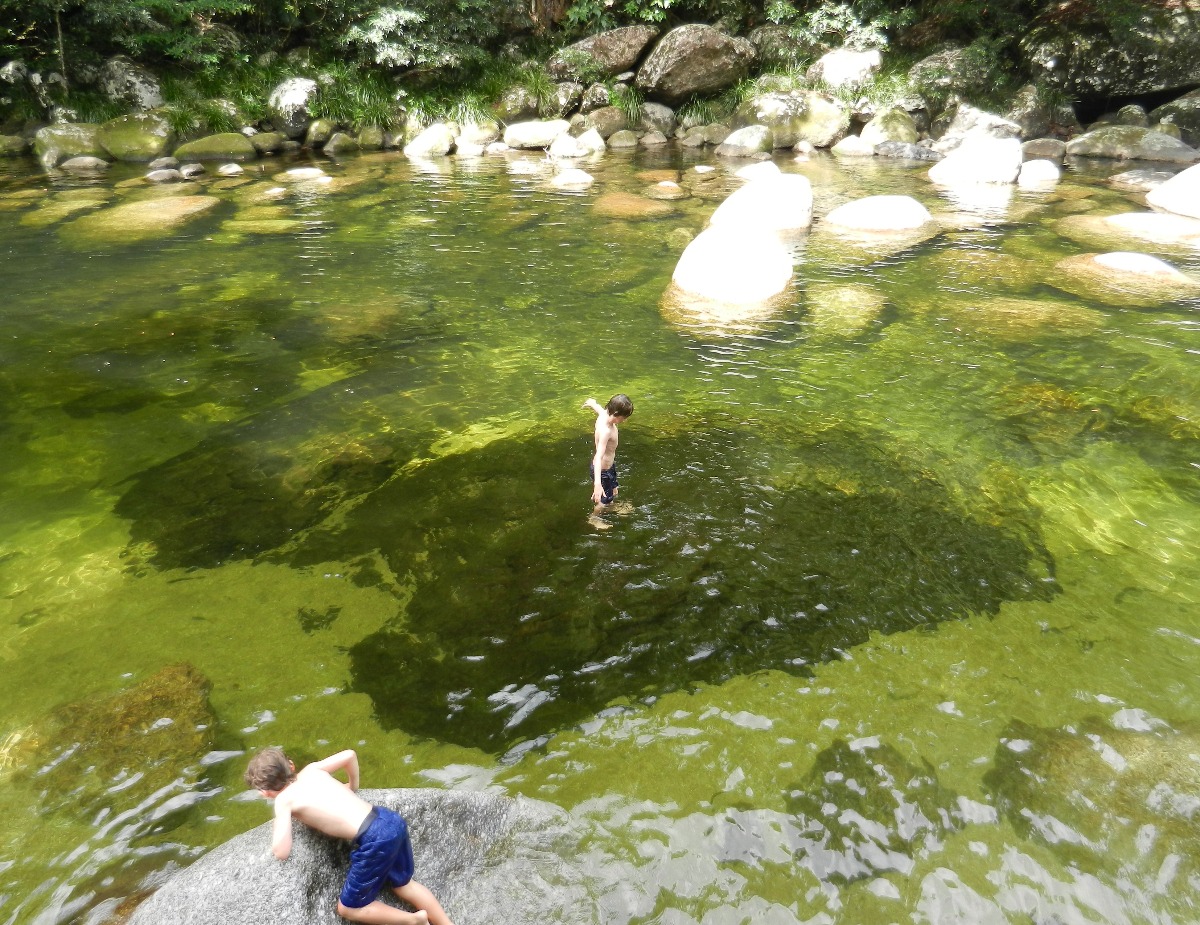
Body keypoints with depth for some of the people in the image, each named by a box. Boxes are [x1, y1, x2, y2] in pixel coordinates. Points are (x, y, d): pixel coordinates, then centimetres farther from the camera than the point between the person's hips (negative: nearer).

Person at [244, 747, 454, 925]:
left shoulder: (284, 799, -1)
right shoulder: (312, 770, 15)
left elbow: (281, 852, -5)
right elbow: (350, 755, 22)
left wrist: (278, 821, 15)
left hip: (375, 841, -7)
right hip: (391, 821, 8)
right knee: (403, 884, 30)